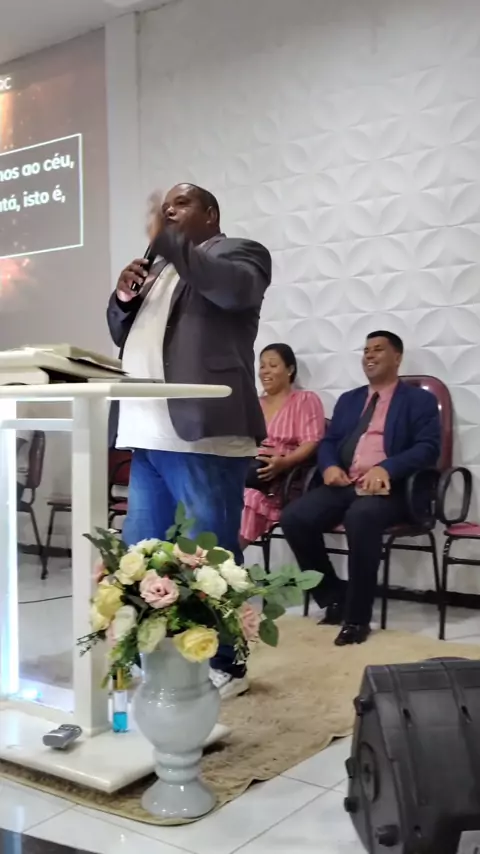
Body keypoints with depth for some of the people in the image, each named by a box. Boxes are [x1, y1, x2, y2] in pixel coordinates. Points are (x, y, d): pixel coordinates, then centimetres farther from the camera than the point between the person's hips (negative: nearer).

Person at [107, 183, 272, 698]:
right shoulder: (159, 269, 25)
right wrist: (123, 299, 6)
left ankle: (225, 665, 10)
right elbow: (125, 338, 26)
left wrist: (167, 240, -15)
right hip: (150, 439, 8)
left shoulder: (238, 252, 4)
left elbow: (235, 289, -19)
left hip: (203, 437, -8)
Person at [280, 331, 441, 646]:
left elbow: (428, 448, -5)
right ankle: (333, 597, -3)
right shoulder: (348, 400, 25)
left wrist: (385, 468, -22)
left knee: (361, 516, -39)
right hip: (345, 485, 5)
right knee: (294, 517, -21)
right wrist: (330, 466, -7)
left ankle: (357, 617, -24)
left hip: (388, 488, -5)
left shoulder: (420, 400, 9)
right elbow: (329, 442, 18)